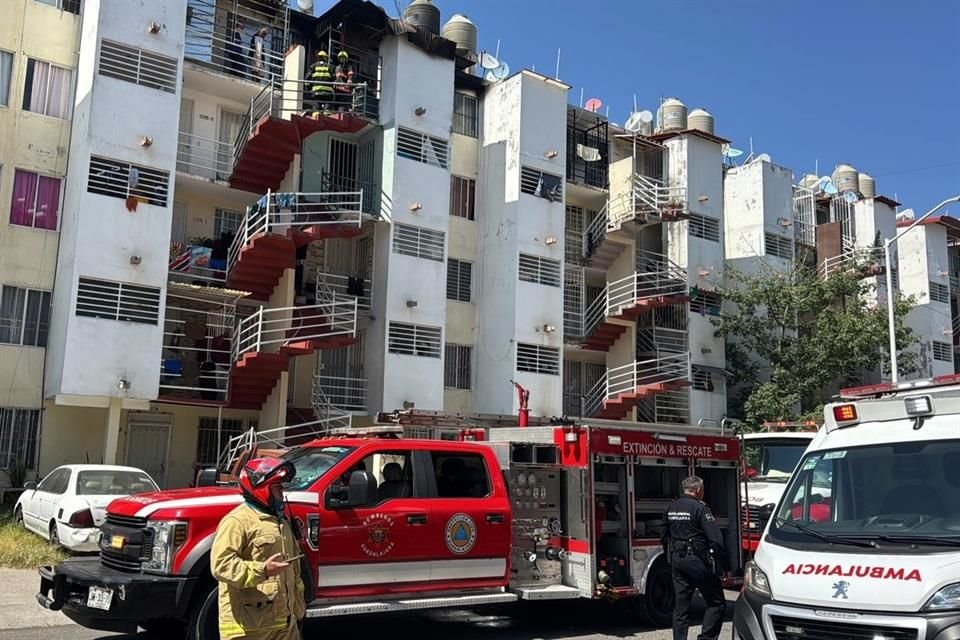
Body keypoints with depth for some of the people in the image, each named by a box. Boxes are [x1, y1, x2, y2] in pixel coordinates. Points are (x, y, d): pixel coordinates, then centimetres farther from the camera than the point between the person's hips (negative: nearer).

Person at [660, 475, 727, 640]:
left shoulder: (671, 508, 11)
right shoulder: (700, 508, -11)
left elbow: (664, 538, 19)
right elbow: (715, 538, -17)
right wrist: (717, 559, -6)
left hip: (676, 560, 7)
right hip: (697, 560, -7)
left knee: (681, 606, 11)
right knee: (716, 603, 2)